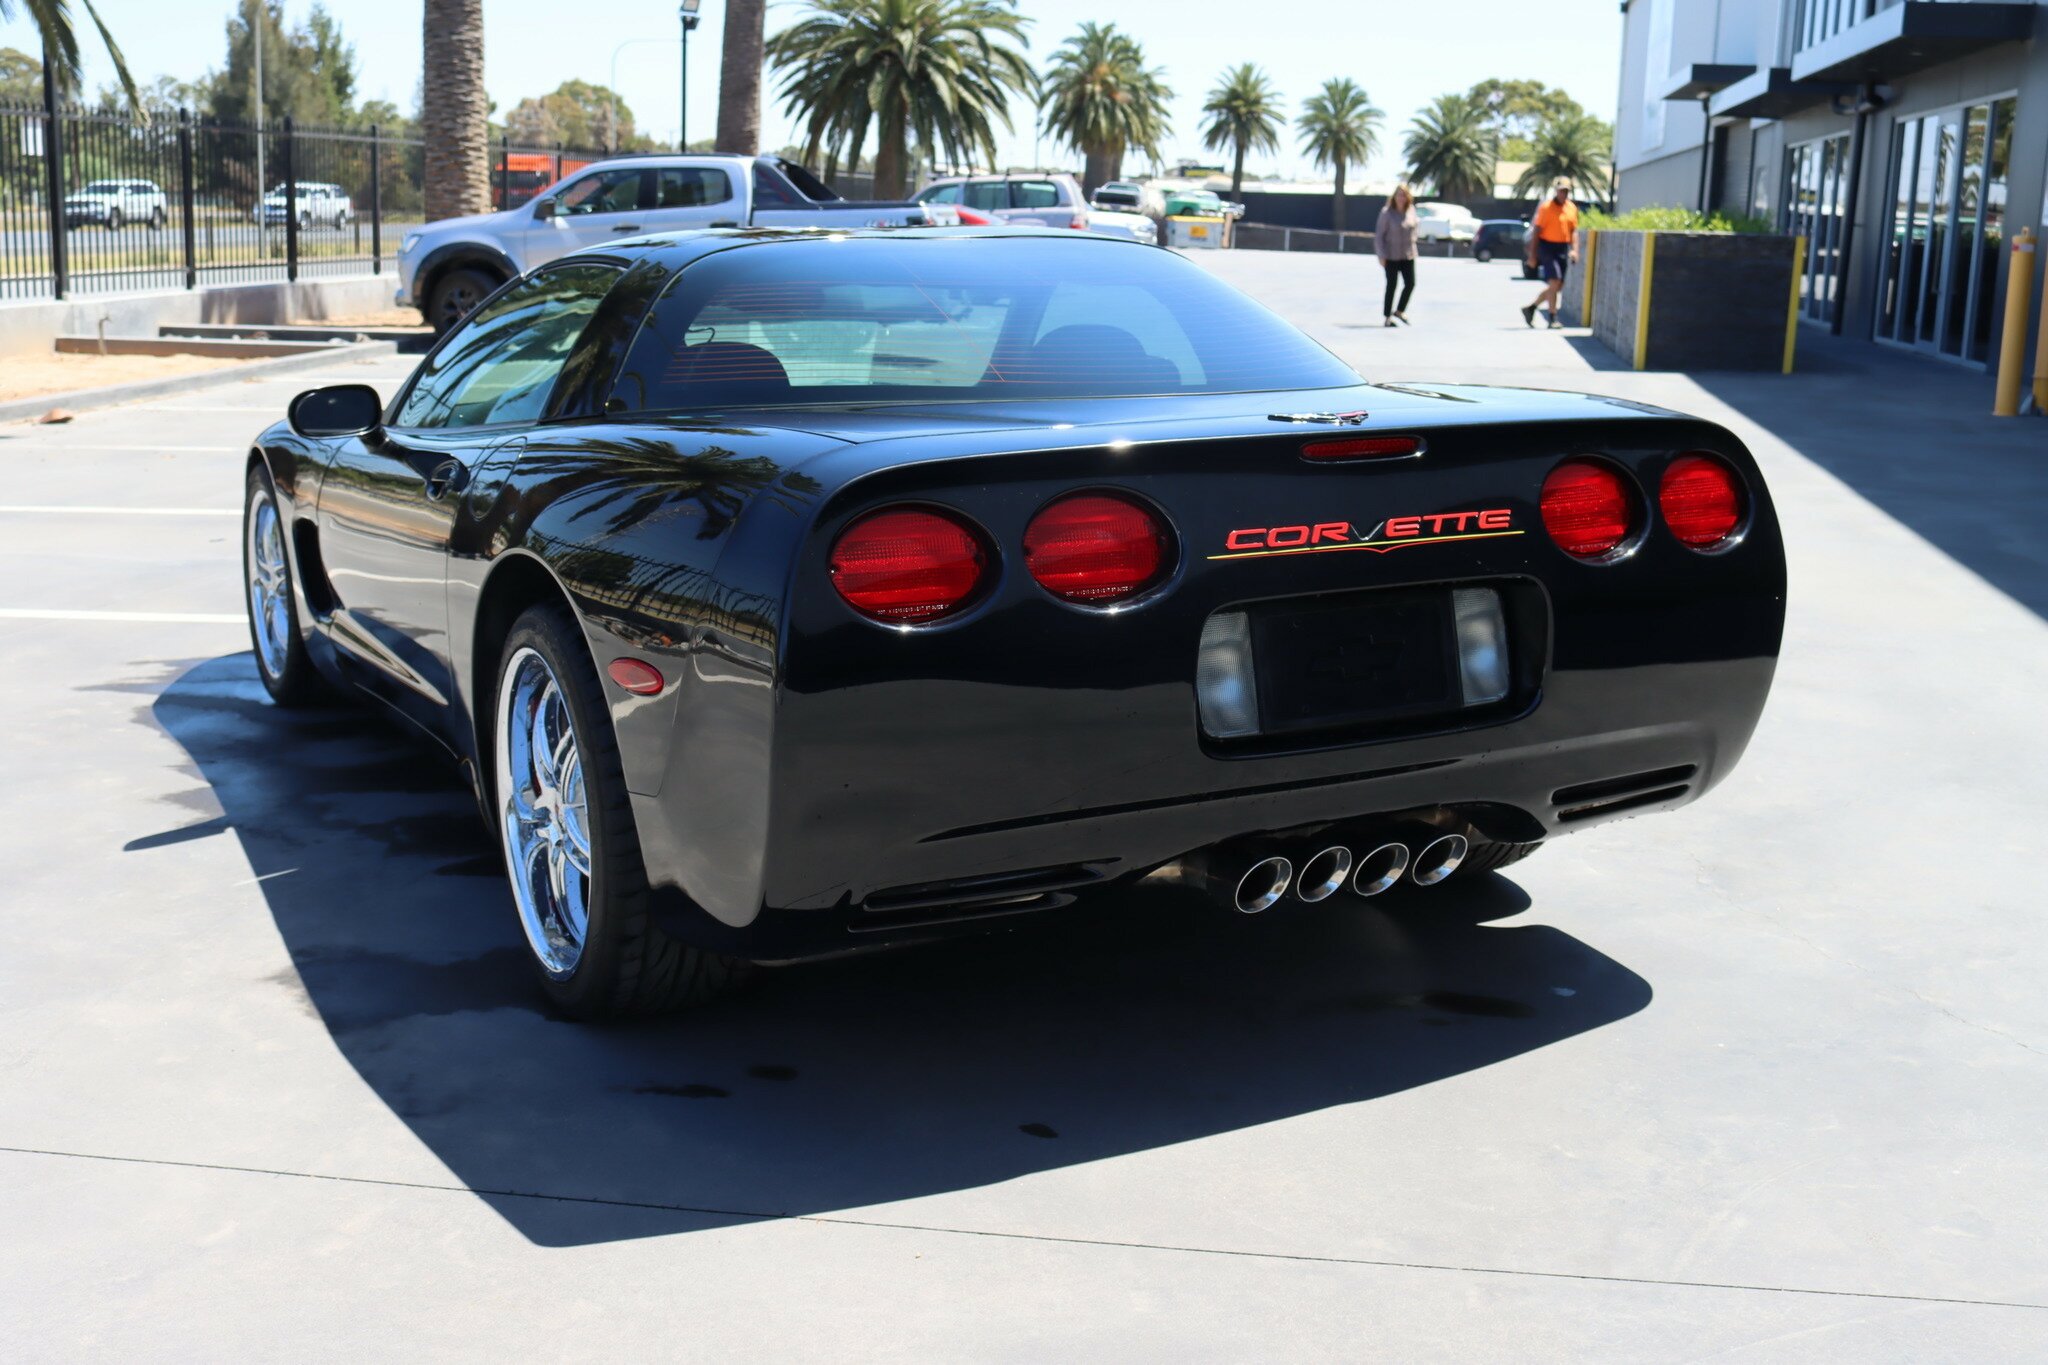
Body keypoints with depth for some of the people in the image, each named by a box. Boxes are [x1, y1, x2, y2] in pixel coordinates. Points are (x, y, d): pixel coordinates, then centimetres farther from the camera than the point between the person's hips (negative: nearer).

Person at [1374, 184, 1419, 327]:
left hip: (1408, 255, 5)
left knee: (1410, 284, 1)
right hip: (1392, 255, -5)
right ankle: (1387, 317, 13)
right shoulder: (1387, 213, -11)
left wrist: (1412, 245, 11)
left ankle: (1400, 311, 20)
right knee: (1391, 285, 2)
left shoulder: (1411, 211, 3)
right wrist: (1381, 255, -13)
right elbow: (1379, 235, -9)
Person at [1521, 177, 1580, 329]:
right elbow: (1536, 231, -7)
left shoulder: (1572, 208, 10)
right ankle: (1553, 319, -10)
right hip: (1547, 247, -7)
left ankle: (1530, 309, 26)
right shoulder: (1546, 207, -7)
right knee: (1554, 282, -16)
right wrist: (1532, 255, -10)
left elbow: (1574, 231, 14)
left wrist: (1574, 250, 1)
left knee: (1558, 287, 10)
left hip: (1563, 248, 7)